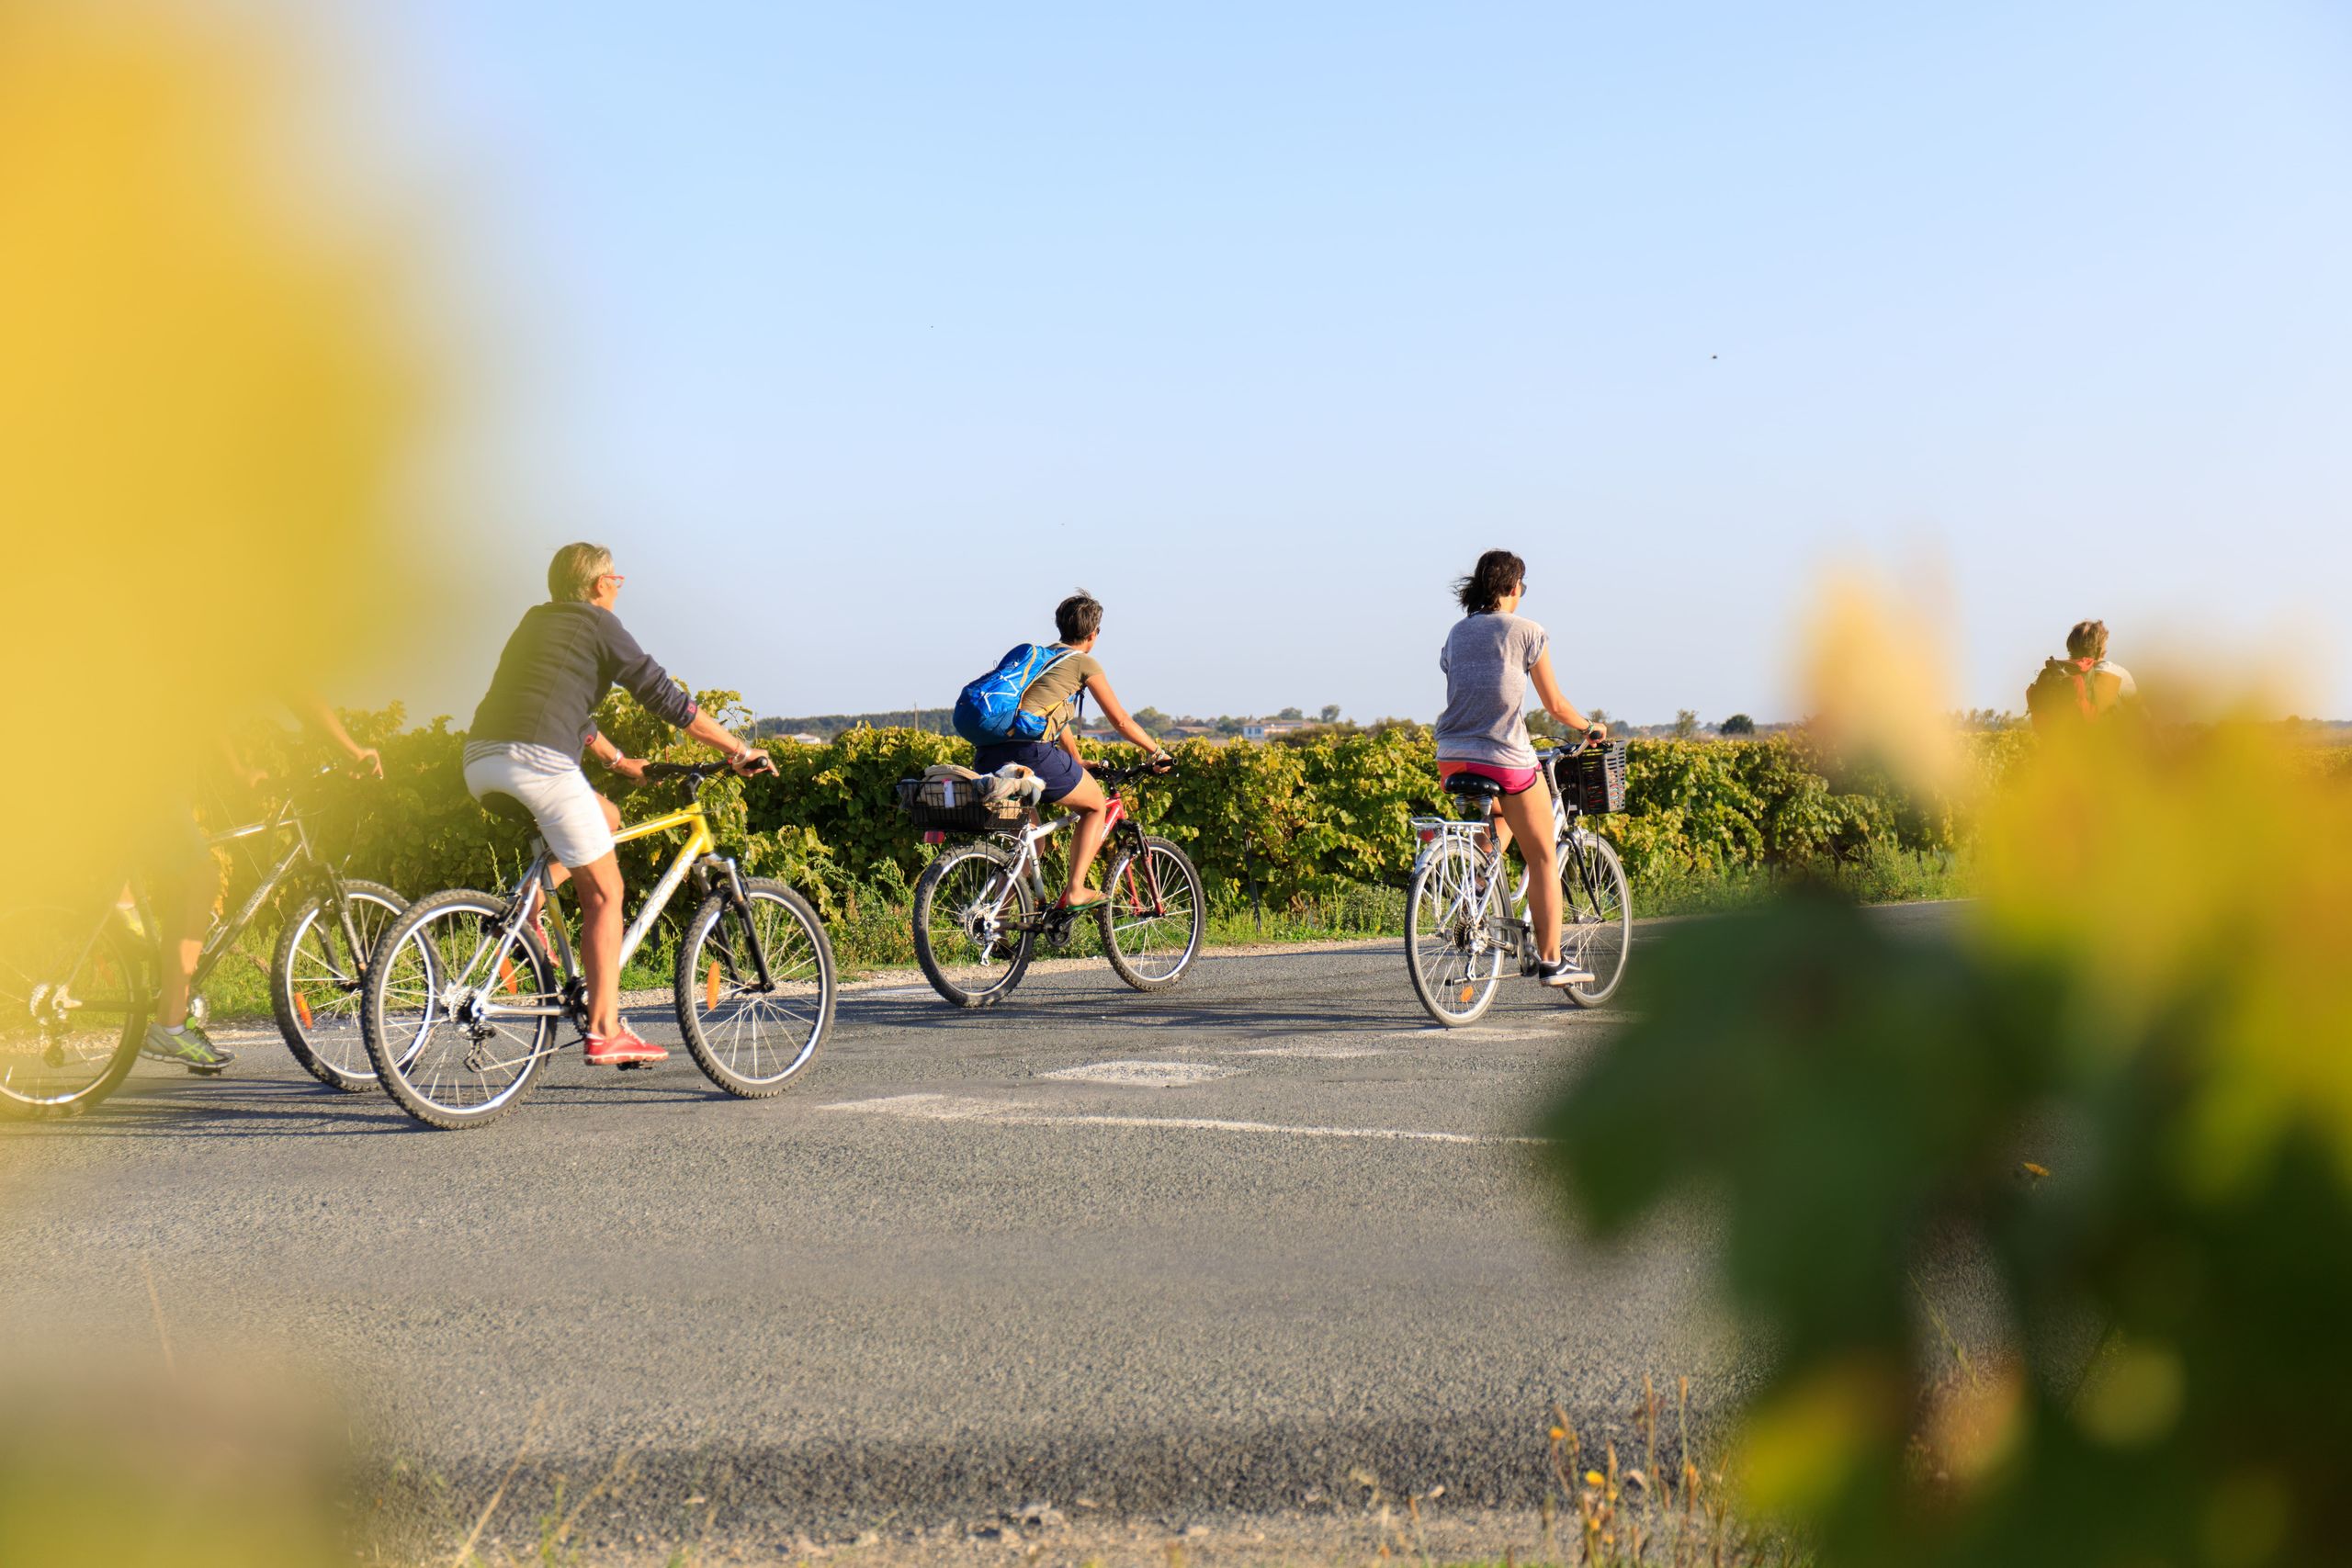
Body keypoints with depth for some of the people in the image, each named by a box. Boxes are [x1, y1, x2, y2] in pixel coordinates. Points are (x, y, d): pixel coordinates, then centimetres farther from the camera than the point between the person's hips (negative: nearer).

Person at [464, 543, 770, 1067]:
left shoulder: (535, 622, 26)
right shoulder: (599, 625, 5)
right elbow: (666, 699, 2)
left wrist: (619, 760, 43)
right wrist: (739, 750, 7)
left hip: (481, 765, 7)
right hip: (537, 762, -7)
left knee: (605, 817, 28)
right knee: (604, 892, 3)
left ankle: (531, 899, 9)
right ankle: (605, 1033, 0)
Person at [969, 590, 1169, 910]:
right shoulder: (1084, 662, 8)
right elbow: (1120, 720, 12)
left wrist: (1078, 763, 49)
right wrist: (1156, 751, 27)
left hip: (987, 757, 7)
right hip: (1030, 752, -7)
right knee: (1096, 805, 15)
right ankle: (1075, 891, 4)